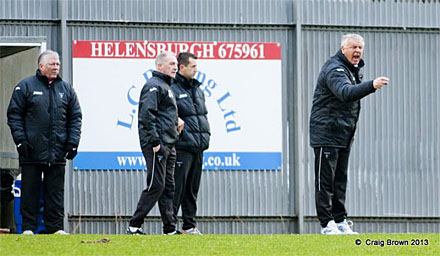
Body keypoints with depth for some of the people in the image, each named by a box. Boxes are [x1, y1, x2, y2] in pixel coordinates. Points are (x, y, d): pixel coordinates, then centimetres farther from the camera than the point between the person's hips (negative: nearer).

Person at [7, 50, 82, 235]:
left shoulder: (66, 89, 13)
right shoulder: (25, 87, 3)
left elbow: (75, 117, 14)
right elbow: (14, 115, 1)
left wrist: (73, 142, 3)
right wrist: (20, 140, -9)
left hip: (58, 153, 3)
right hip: (32, 151, -3)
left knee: (56, 192, 3)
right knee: (30, 191, 1)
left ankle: (55, 226, 7)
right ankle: (28, 227, 6)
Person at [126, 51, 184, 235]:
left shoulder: (165, 86, 22)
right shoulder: (154, 86, -10)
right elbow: (147, 114, -19)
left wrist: (175, 120, 12)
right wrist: (154, 141, -22)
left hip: (168, 145, 10)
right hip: (157, 145, -10)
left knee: (168, 187, 9)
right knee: (156, 185, -12)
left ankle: (170, 229, 11)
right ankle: (134, 226, -9)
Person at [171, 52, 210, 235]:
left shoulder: (197, 90, 19)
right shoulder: (172, 89, -8)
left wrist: (205, 135, 14)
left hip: (198, 147, 8)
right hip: (182, 146, -8)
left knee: (192, 188, 11)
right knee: (177, 186, -8)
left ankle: (189, 225, 16)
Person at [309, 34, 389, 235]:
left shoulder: (353, 68, 15)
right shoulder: (334, 69, -17)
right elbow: (345, 92, -37)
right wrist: (371, 86, -51)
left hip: (344, 135, 9)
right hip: (326, 133, -9)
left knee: (340, 180, 12)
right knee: (325, 180, -5)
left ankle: (340, 222, 17)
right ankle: (327, 224, -5)